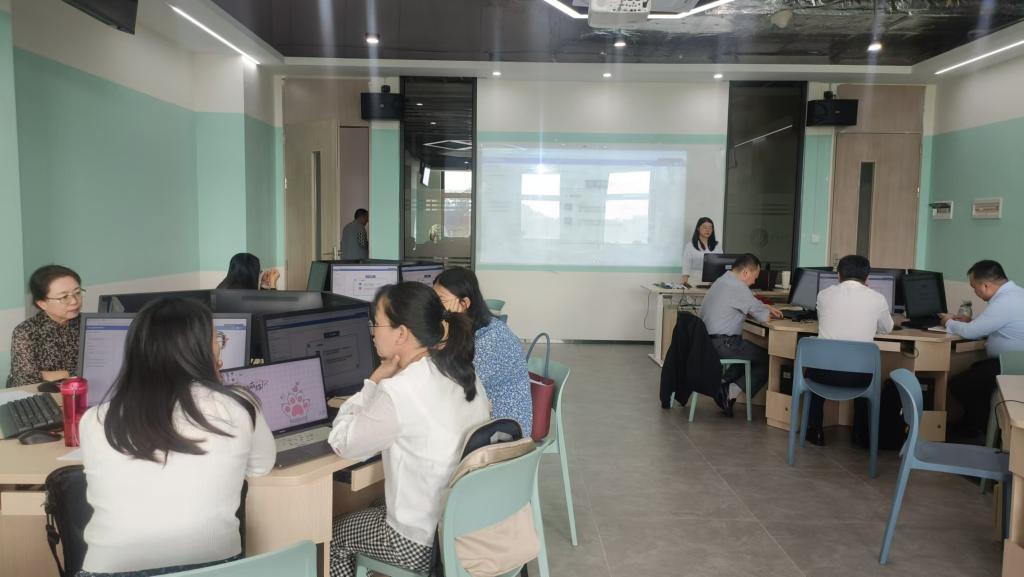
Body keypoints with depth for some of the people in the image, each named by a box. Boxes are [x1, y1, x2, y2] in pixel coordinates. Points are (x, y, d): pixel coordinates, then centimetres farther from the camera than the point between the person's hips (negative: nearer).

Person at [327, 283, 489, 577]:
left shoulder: (399, 391, -26)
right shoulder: (463, 374, -2)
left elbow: (342, 442, -11)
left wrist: (377, 378, -9)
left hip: (425, 542, -7)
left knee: (333, 533, 21)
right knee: (373, 507, 33)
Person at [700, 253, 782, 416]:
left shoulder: (722, 280, 15)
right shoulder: (738, 287, -17)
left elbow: (749, 303, 29)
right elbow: (764, 317, -10)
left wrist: (765, 307, 16)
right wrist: (769, 312, 12)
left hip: (707, 340, 10)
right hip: (722, 344, -10)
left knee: (749, 350, 27)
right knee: (767, 359, 1)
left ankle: (722, 383, 14)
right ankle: (733, 392, -3)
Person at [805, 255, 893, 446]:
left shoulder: (824, 294, 1)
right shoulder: (877, 299, -1)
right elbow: (887, 328, 19)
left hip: (825, 371, 0)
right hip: (858, 375, 0)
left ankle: (814, 430, 34)